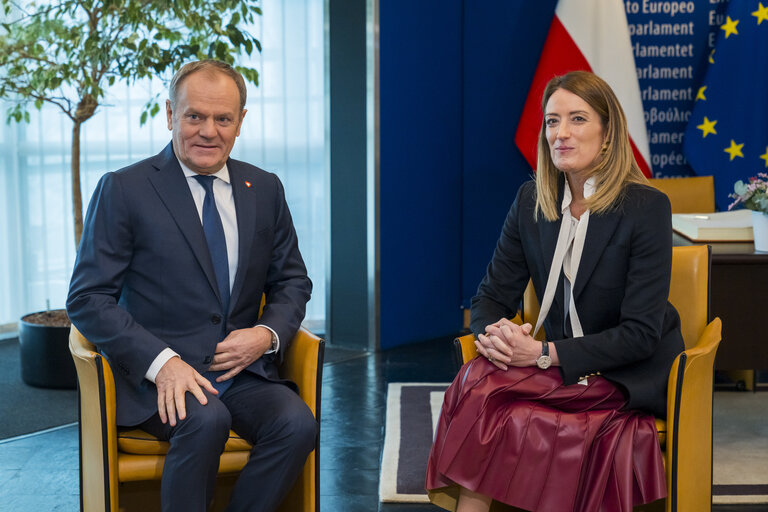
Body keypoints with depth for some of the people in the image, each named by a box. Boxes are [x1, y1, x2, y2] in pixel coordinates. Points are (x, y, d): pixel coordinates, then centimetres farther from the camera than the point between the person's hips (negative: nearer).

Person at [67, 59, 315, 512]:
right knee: (205, 420, -33)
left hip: (243, 368, 4)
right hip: (156, 374, -3)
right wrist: (161, 361, -21)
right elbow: (87, 299, -7)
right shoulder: (123, 190, -2)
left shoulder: (265, 189, 11)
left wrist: (267, 334, -6)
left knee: (298, 423, -24)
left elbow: (292, 281, 17)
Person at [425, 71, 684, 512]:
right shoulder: (531, 202, 4)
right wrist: (493, 333, -19)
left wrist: (546, 354, -25)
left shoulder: (647, 207, -12)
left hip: (634, 377, -5)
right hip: (563, 371, 5)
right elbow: (492, 297, 6)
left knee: (485, 388, -27)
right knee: (481, 377, -28)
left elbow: (640, 334, -16)